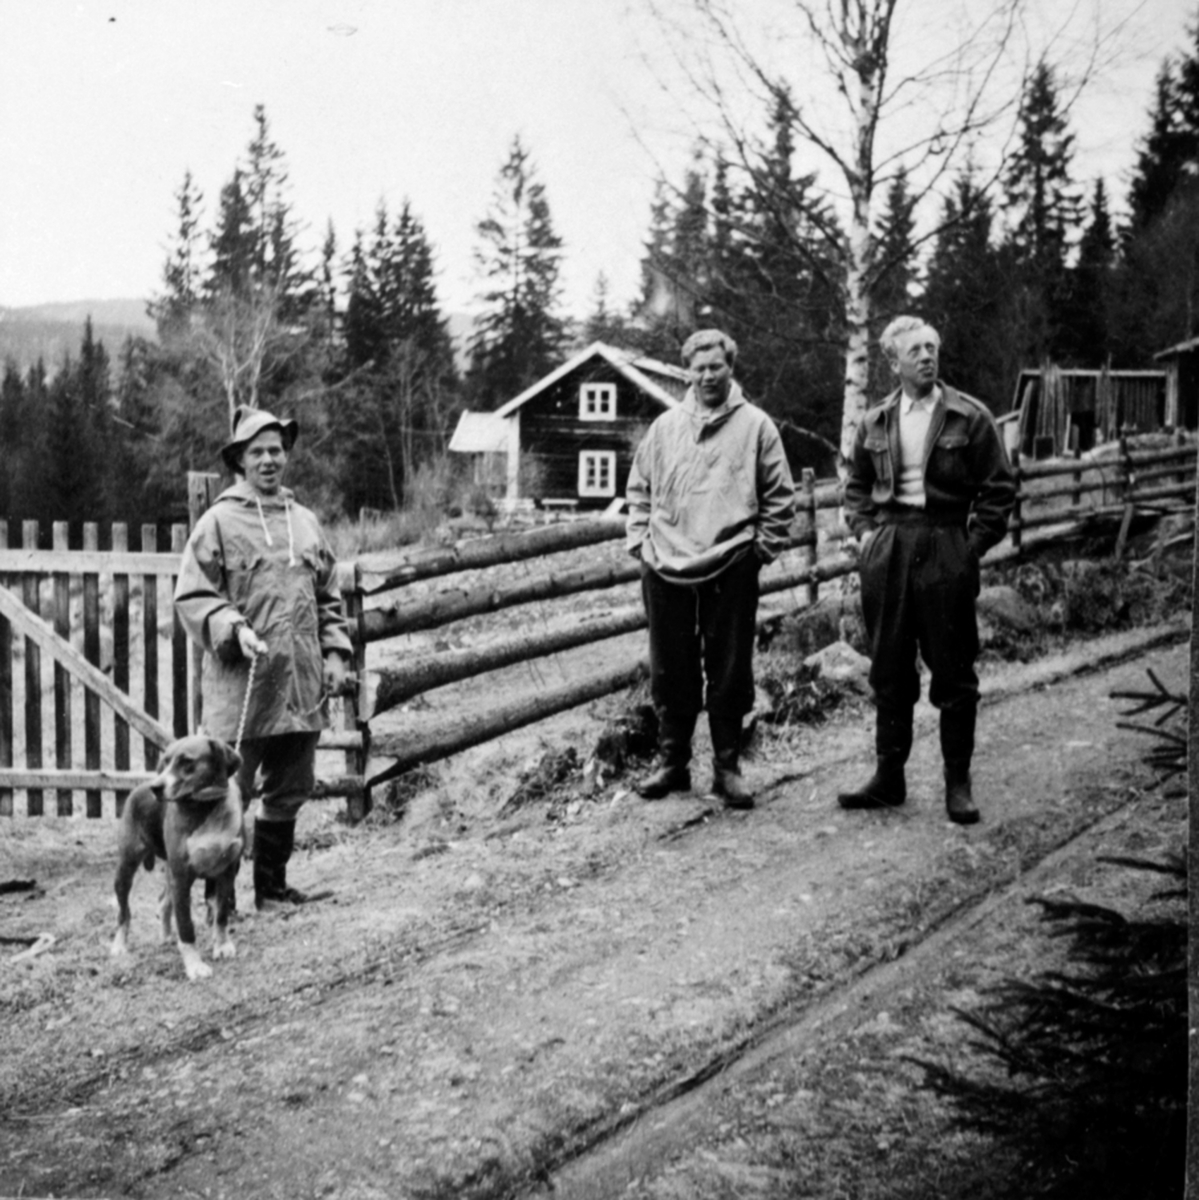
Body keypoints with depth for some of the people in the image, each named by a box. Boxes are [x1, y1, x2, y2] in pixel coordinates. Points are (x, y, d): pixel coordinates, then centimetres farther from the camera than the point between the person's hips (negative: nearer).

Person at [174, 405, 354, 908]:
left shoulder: (305, 522, 13)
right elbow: (192, 596, -7)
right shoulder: (219, 522, -4)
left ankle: (272, 885, 28)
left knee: (290, 790, 14)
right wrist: (234, 630, -21)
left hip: (302, 686, 6)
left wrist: (335, 650, 9)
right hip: (241, 684, -6)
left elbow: (327, 597, 19)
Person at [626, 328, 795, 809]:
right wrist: (640, 540, 7)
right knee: (670, 672, 9)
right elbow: (639, 489, 17)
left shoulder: (755, 426, 2)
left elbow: (779, 496, 3)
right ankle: (672, 762, 21)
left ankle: (727, 766, 13)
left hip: (731, 569, -3)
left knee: (729, 673, 3)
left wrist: (762, 547, -3)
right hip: (665, 570, 3)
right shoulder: (665, 427, 11)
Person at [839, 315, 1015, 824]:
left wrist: (973, 544, -6)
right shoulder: (874, 423, 8)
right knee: (889, 671, 8)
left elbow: (998, 488, 0)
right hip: (885, 552, 3)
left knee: (953, 672, 1)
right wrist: (863, 531, 5)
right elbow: (856, 485, 20)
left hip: (946, 550, -3)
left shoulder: (969, 417, -1)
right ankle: (888, 777, 17)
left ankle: (958, 782, 11)